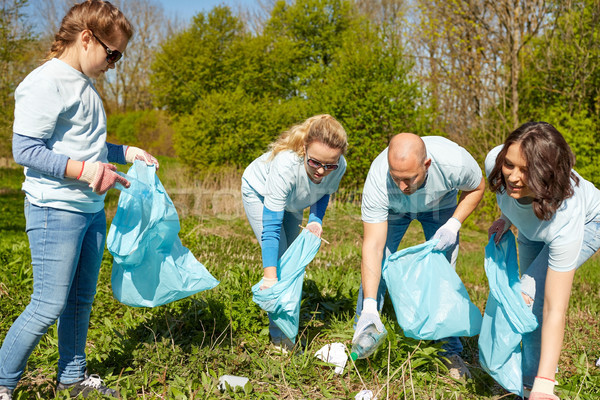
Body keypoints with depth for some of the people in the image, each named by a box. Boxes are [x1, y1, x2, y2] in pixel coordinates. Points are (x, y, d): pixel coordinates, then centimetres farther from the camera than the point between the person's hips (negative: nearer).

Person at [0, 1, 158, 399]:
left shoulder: (86, 86, 14)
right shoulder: (45, 83, -14)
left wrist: (125, 152, 14)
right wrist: (83, 170, -25)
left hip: (92, 208, 9)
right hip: (55, 210, -9)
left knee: (82, 299, 15)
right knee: (49, 306, -5)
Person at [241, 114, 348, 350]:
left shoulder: (339, 167, -31)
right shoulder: (285, 164, -46)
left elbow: (323, 193, -5)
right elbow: (271, 225, -44)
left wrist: (316, 220, -24)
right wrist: (269, 277, -49)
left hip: (292, 201, 5)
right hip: (259, 193, -5)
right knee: (278, 260, -14)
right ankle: (279, 335, -4)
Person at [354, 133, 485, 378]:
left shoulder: (455, 161, -40)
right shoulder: (378, 180, -41)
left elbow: (476, 188, -13)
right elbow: (373, 246, -38)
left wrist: (453, 225, -27)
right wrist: (369, 307, -43)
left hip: (441, 206, 0)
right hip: (394, 209, 0)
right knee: (376, 266, -11)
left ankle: (451, 351, 8)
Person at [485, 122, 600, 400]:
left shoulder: (565, 216, -47)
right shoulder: (495, 162, -37)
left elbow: (555, 311, -45)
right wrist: (506, 218, -13)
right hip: (532, 226, 6)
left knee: (530, 295, -23)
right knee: (531, 289, 17)